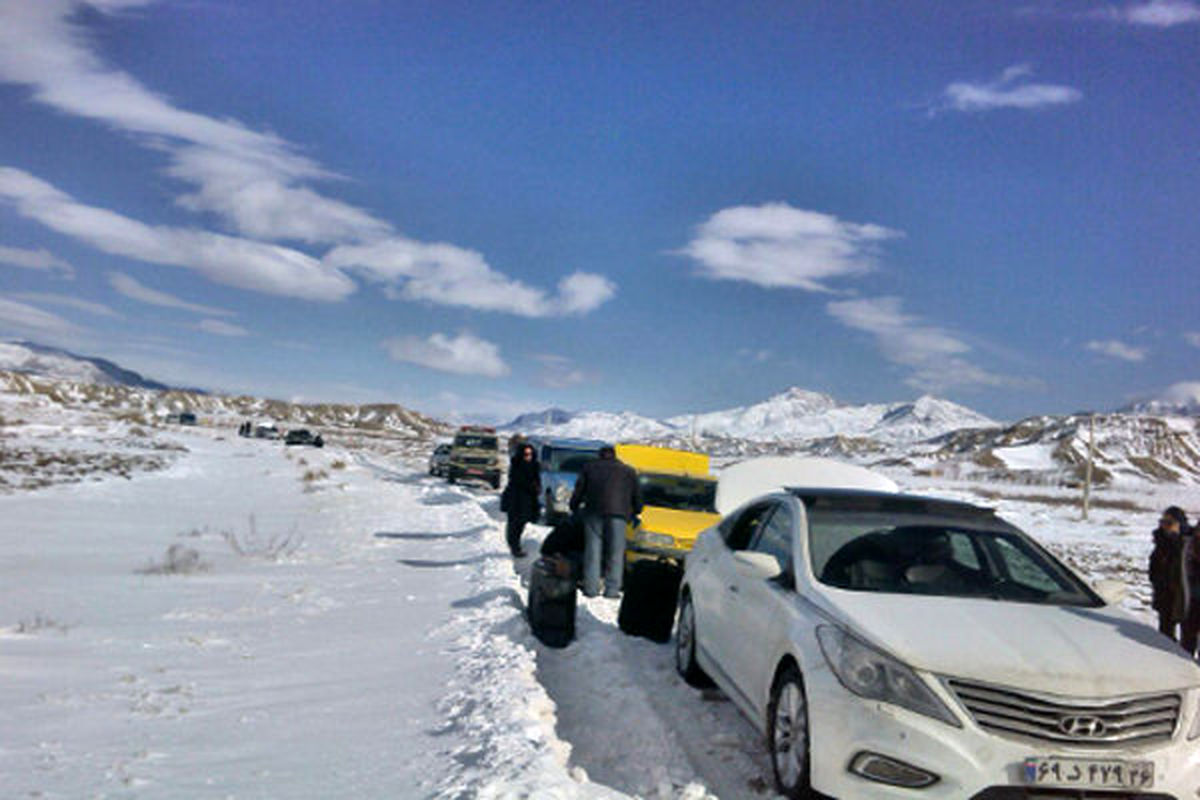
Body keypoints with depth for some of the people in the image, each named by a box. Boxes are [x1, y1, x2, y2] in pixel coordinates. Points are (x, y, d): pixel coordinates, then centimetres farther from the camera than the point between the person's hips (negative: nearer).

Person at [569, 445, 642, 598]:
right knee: (615, 552, 3)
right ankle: (612, 589, -1)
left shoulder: (589, 467, 20)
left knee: (592, 550, 4)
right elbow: (637, 495, 24)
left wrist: (574, 508, 30)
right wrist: (635, 512, 40)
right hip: (618, 514, 0)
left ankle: (591, 587, 1)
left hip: (593, 511, 1)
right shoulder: (628, 471, 22)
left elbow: (579, 490, 17)